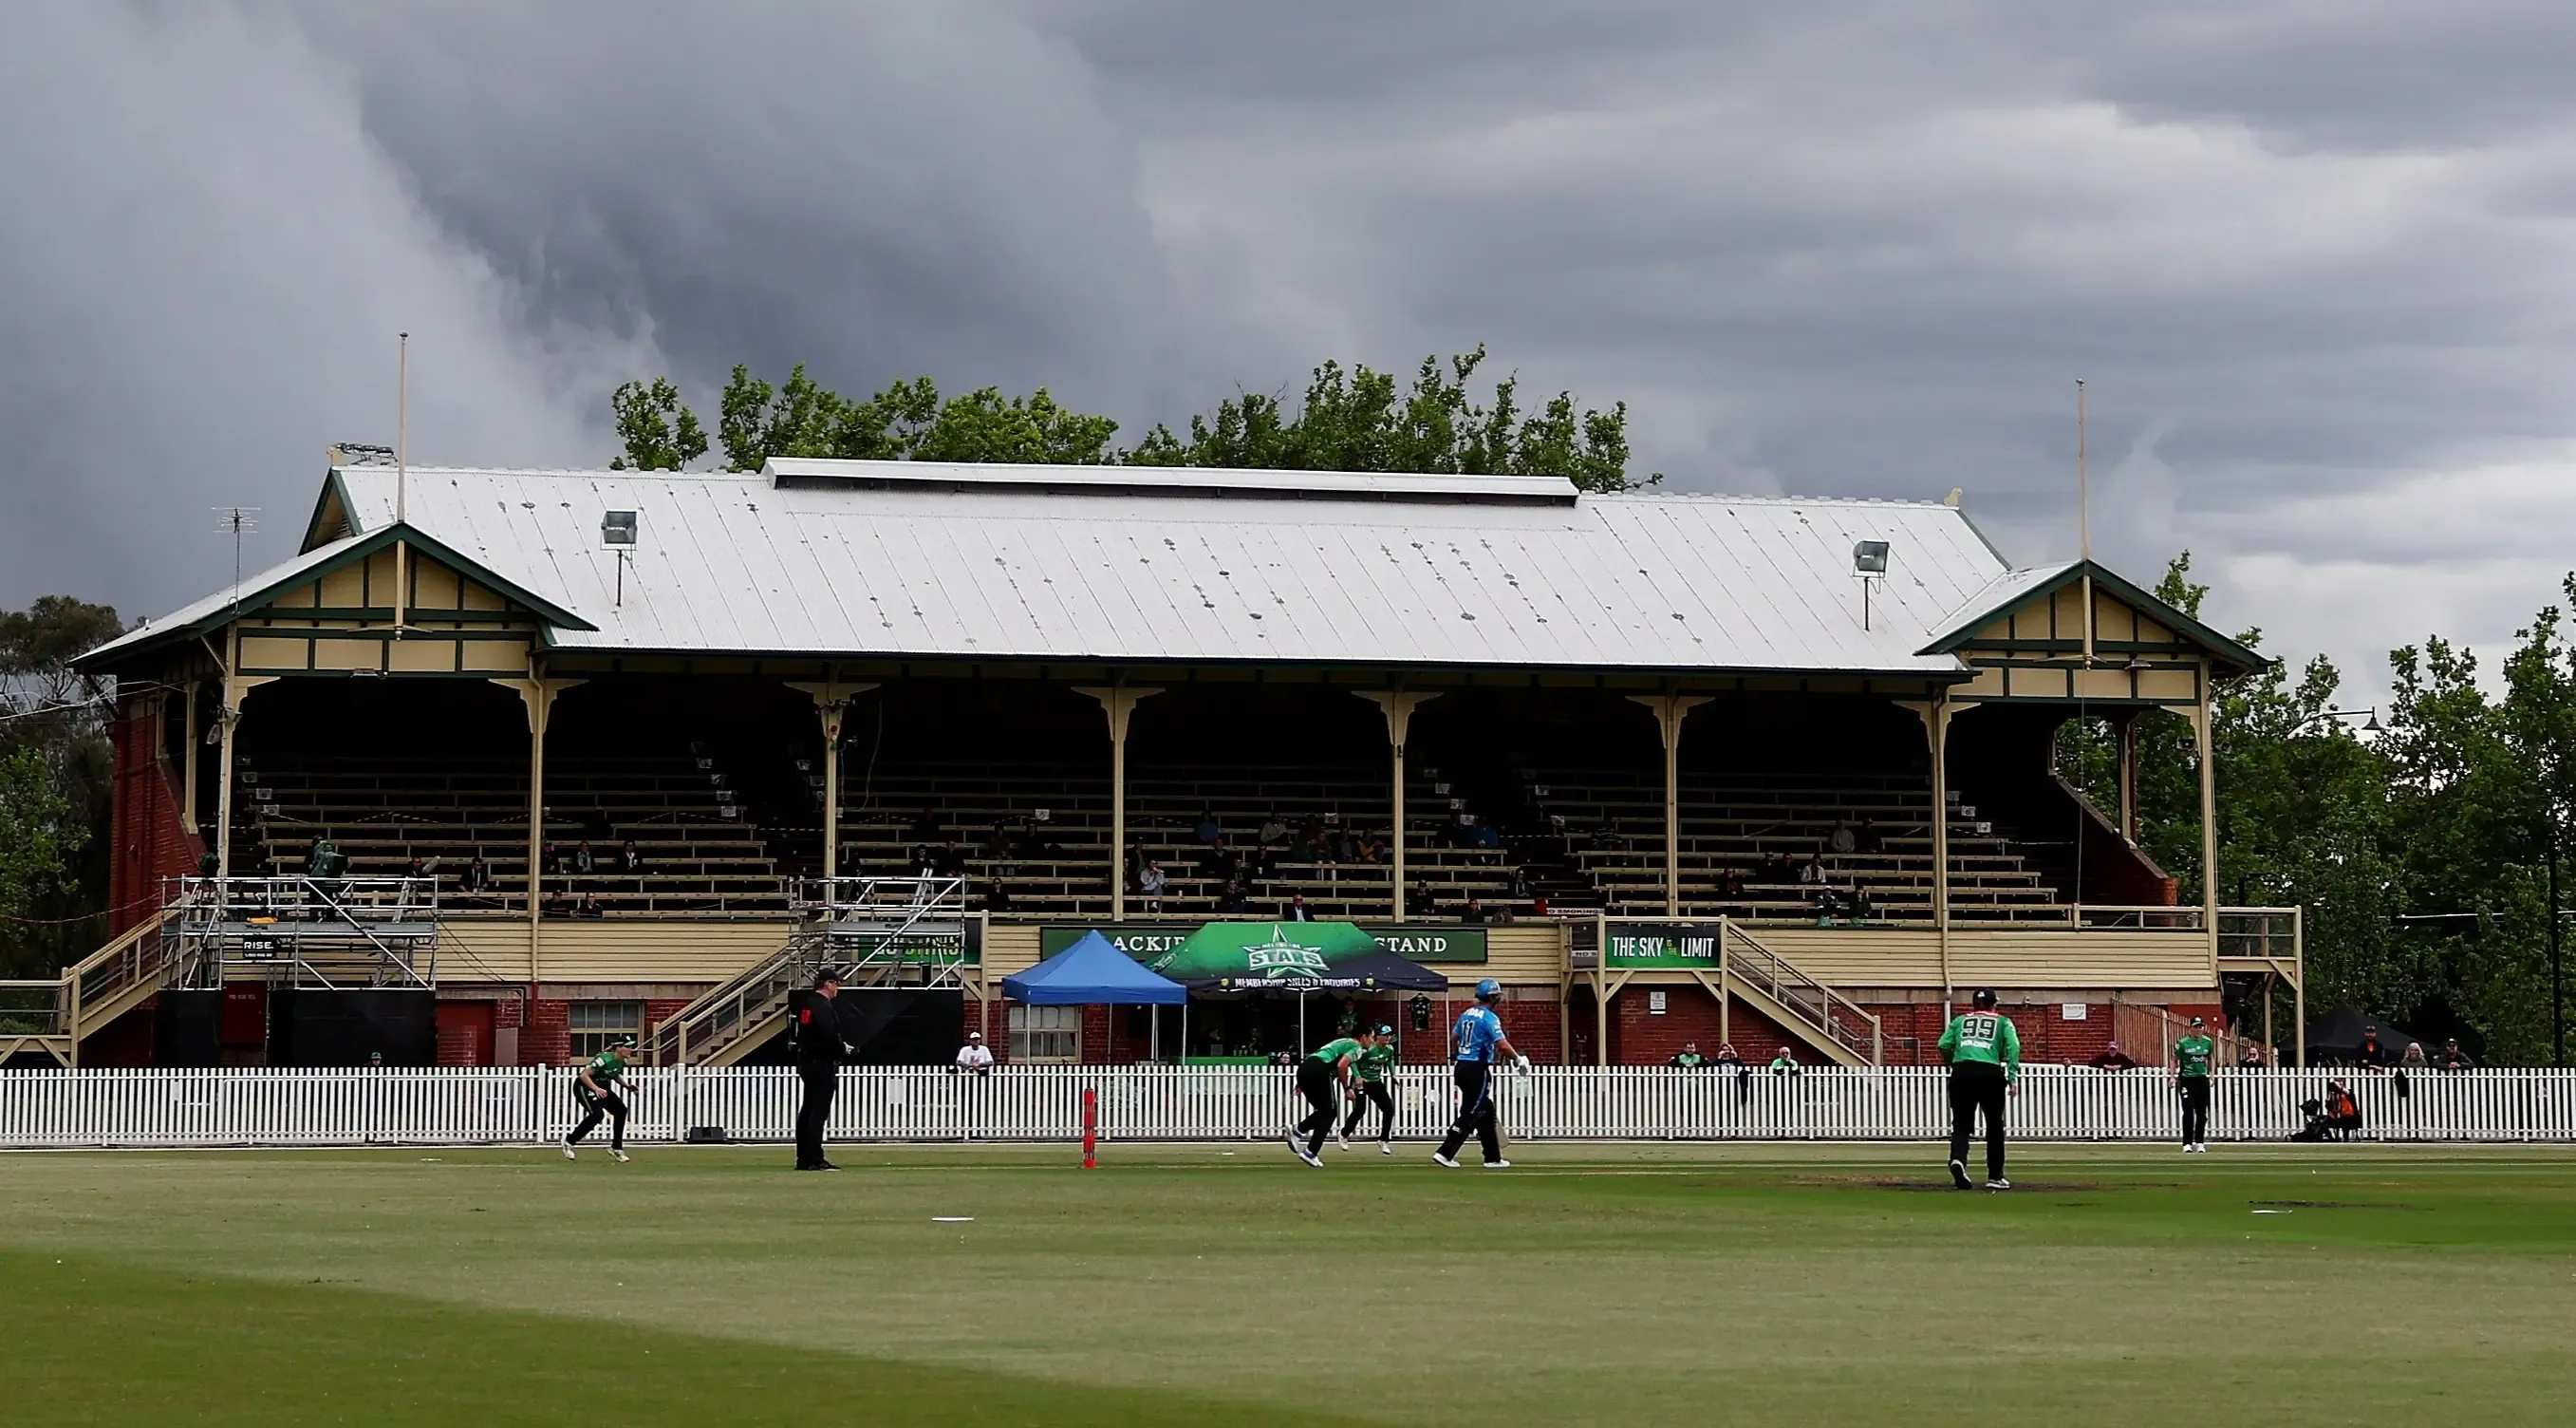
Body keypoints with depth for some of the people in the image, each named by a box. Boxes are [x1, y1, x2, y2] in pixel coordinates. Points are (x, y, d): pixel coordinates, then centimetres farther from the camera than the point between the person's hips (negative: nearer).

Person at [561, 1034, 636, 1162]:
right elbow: (584, 1075, -31)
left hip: (601, 1088, 9)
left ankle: (616, 1148, 7)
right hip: (584, 1086, -9)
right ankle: (569, 1141, -8)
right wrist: (596, 1089, -43)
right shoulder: (604, 1059, -29)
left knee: (621, 1109, -2)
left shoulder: (621, 1062, -3)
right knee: (597, 1113, -25)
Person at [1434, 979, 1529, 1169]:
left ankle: (1493, 1158, 20)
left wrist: (1455, 1060, 31)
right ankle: (1445, 1153, -15)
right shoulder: (1490, 1017, -13)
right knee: (1471, 1113, -7)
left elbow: (1453, 1038, 19)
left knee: (1486, 1112, 16)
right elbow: (1502, 1045, -20)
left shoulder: (1466, 1014, 11)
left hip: (1461, 1068, 9)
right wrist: (1518, 1059, -5)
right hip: (1477, 1070, -9)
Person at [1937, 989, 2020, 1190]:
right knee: (1994, 1126, 13)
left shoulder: (1960, 1020, 21)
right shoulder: (2002, 1021, 17)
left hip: (1961, 1073, 1)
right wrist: (2013, 1078, -4)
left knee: (1961, 1125, 5)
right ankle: (1995, 1176, 15)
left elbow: (1943, 1045, 8)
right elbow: (2013, 1046, 0)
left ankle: (1958, 1159, -24)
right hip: (1990, 1073, -1)